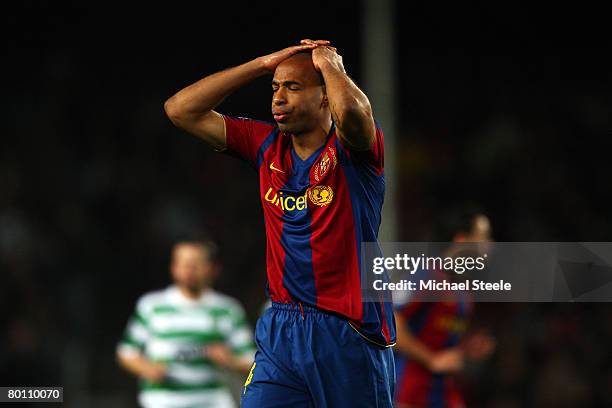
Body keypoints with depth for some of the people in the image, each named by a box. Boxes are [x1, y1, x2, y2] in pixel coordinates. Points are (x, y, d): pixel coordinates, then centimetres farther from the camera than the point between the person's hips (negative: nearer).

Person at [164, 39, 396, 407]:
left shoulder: (352, 148, -6)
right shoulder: (268, 146, 9)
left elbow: (351, 109, -32)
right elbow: (181, 110, 8)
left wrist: (328, 63, -10)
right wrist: (264, 64, 4)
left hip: (350, 335, -4)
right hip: (281, 328, 4)